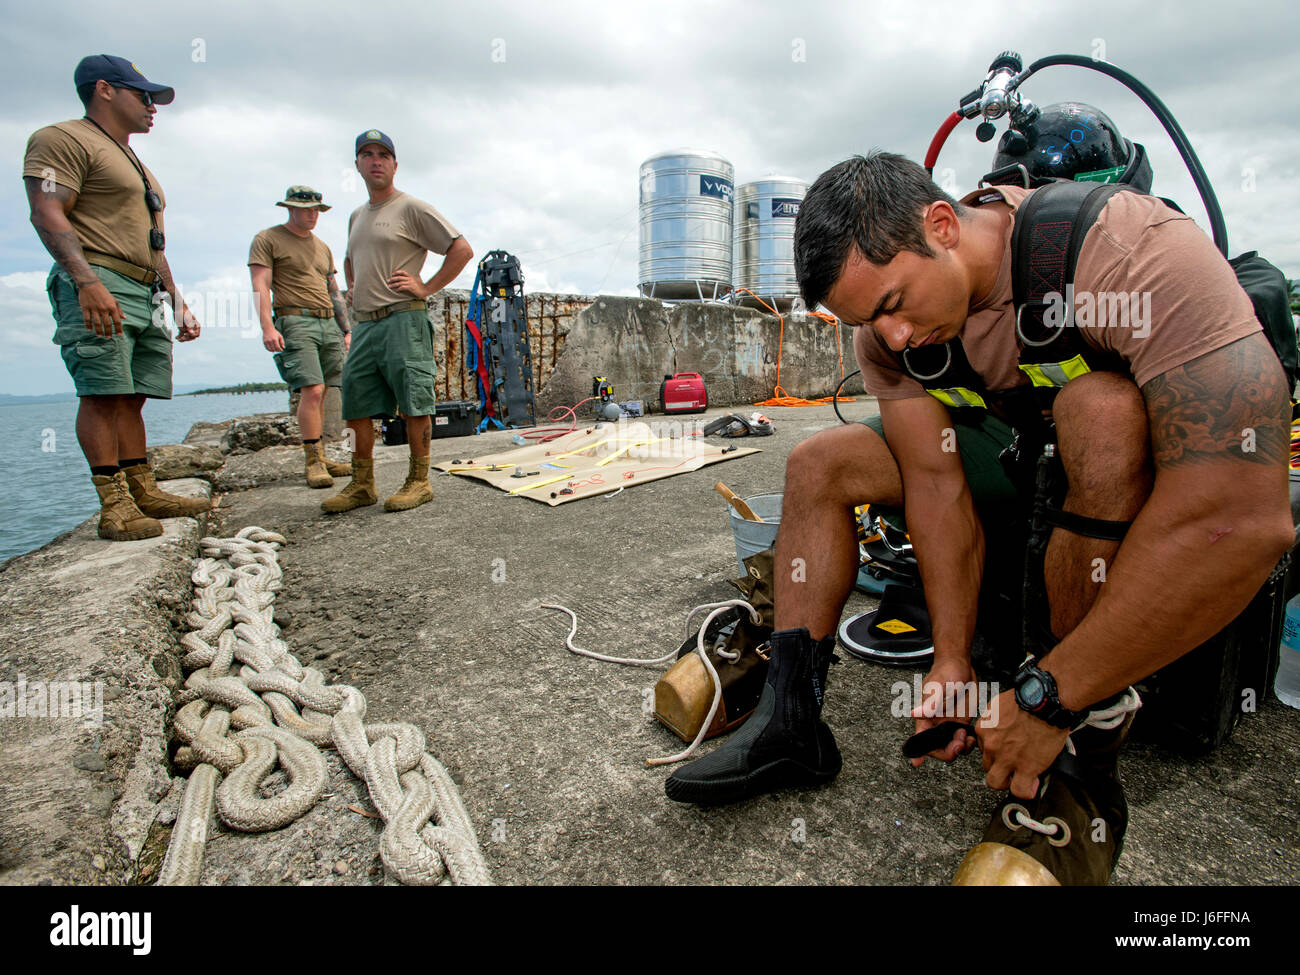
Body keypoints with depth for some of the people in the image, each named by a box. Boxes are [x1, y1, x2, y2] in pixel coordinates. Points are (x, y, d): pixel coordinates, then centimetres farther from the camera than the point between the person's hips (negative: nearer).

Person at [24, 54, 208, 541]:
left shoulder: (134, 162, 30)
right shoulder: (63, 138, 2)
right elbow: (47, 214, -11)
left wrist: (179, 304, 23)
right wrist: (87, 281, -25)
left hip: (147, 296, 9)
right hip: (98, 289, -9)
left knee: (131, 396, 5)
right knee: (103, 393, -13)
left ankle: (143, 491, 7)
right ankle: (114, 505, -14)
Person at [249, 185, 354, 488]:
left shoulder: (322, 247, 24)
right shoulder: (267, 239, 6)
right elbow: (260, 286, -4)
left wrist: (347, 330, 19)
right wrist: (268, 327, -16)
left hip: (329, 323, 6)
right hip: (295, 321, -6)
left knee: (319, 393, 2)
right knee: (312, 389, -18)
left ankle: (320, 458, 6)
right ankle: (314, 461, -14)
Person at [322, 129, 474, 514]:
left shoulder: (411, 208, -1)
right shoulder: (356, 216, 23)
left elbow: (462, 249, -8)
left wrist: (427, 287, -10)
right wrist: (352, 288, 22)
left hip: (403, 320, -8)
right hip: (364, 324, 8)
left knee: (413, 402, -6)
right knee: (356, 405, 6)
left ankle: (419, 482, 2)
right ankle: (362, 485, 15)